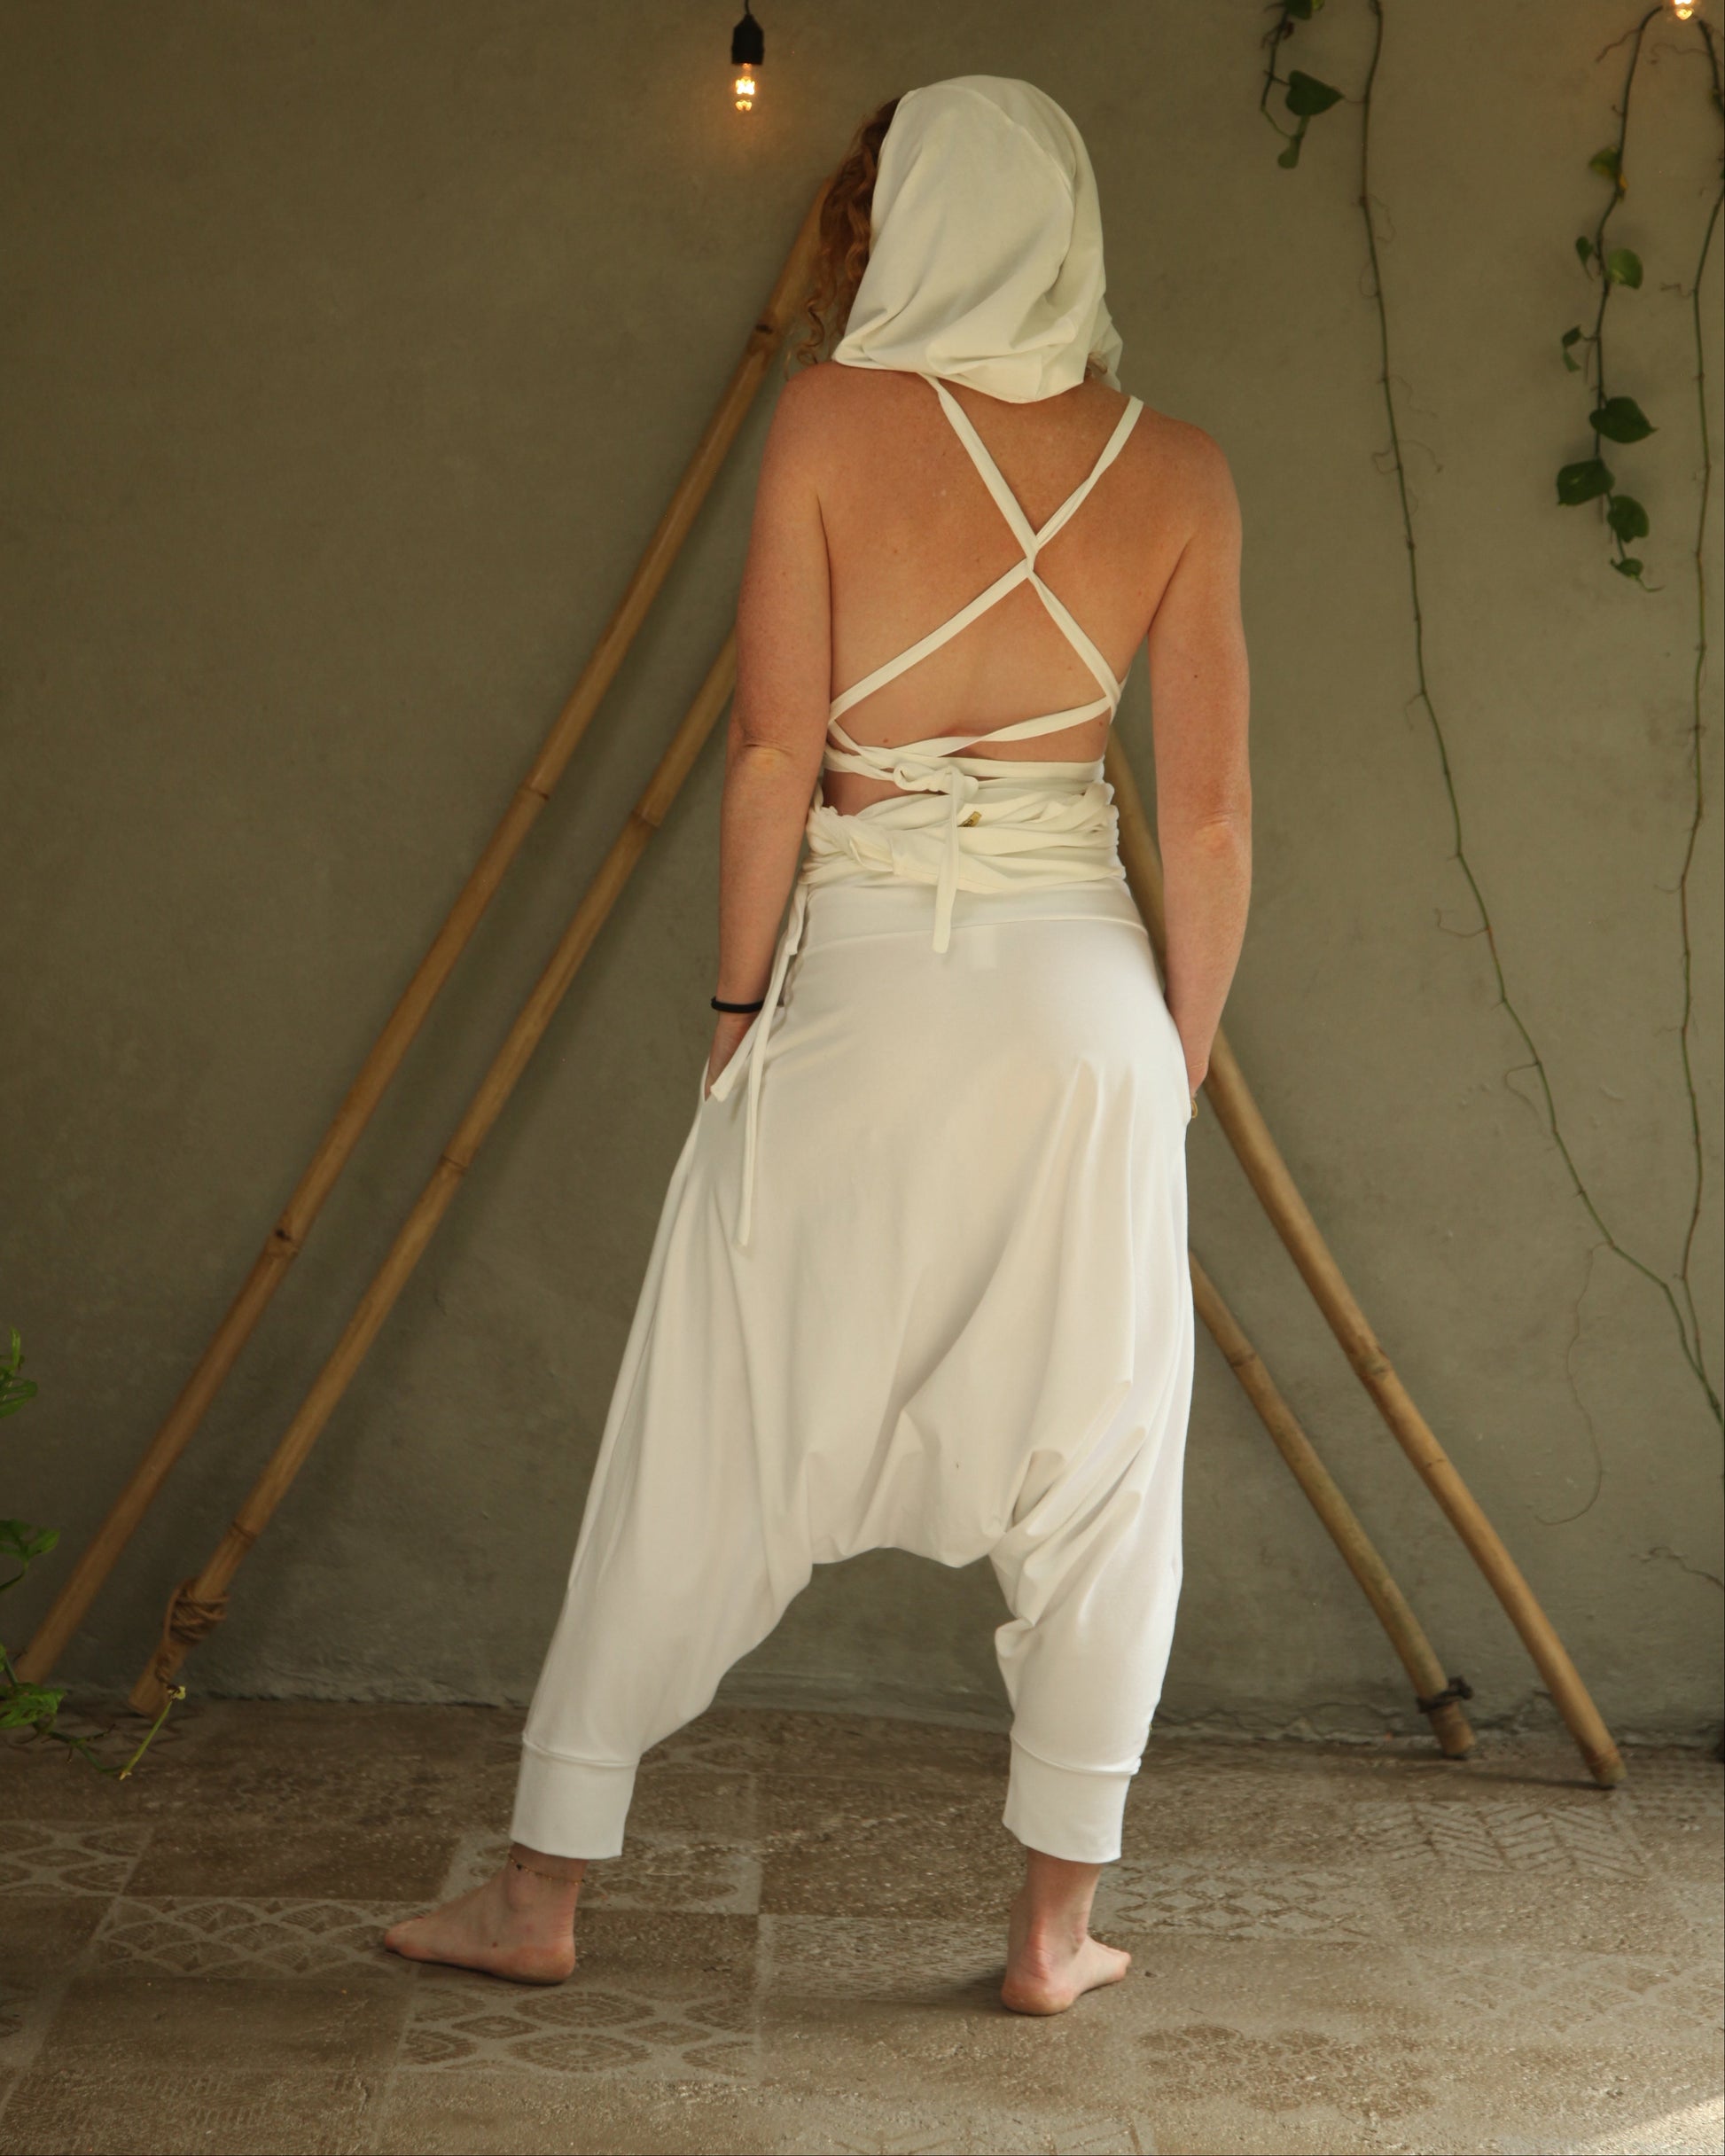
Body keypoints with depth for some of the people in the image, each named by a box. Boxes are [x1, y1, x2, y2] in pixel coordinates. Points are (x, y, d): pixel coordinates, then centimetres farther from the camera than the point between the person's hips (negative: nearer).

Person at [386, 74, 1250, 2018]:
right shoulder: (1174, 471, 3)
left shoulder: (831, 417, -3)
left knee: (702, 1455, 7)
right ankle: (1056, 1924, 18)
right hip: (1083, 991, 2)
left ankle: (543, 1887, 17)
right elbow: (1210, 815, 1)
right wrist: (1182, 1050, 11)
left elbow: (773, 750, -7)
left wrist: (740, 997, 2)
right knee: (1094, 1471, 12)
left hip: (855, 981, -1)